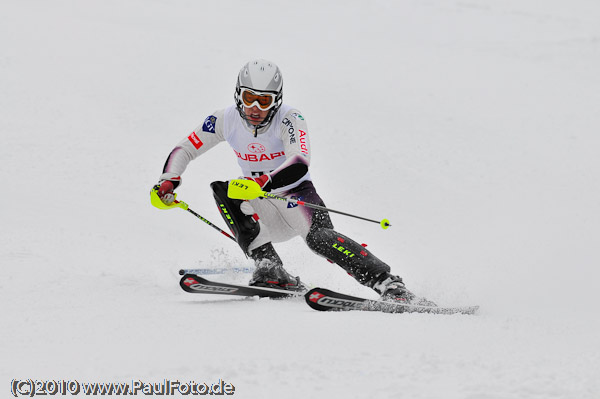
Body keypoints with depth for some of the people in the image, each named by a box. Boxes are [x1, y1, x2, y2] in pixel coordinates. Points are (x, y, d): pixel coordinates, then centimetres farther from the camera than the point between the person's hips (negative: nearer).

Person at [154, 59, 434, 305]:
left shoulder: (289, 119, -21)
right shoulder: (226, 120, -9)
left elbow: (299, 164, -37)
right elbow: (183, 150, -1)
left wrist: (261, 182, -53)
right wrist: (168, 181, -20)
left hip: (296, 195, -5)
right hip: (262, 211, 5)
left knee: (319, 238, -33)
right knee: (220, 190, -21)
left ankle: (390, 286, -32)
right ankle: (269, 269, -26)